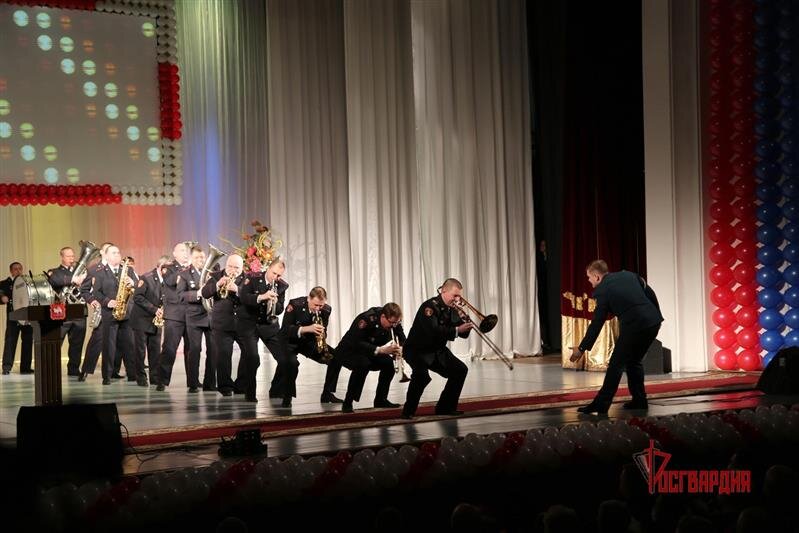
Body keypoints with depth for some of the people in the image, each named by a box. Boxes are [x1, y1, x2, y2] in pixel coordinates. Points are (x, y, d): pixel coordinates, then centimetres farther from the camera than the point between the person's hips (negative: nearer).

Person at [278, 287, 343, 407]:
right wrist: (307, 329, -38)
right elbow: (285, 330, -25)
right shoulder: (295, 305, -22)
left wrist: (322, 337, -21)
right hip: (290, 341, -5)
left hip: (310, 341, 5)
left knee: (336, 358, -10)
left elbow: (322, 330, 4)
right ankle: (287, 397, -15)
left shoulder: (326, 310, -9)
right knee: (292, 363, -36)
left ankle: (327, 394, 5)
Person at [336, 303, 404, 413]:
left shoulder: (393, 322, -12)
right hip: (348, 352, -7)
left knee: (388, 363, -17)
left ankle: (380, 400, 0)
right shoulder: (366, 319, -32)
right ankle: (347, 403, -27)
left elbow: (402, 340, -2)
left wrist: (400, 349, -26)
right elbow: (356, 343, -37)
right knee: (363, 364, -35)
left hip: (371, 352, 7)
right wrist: (380, 350, -45)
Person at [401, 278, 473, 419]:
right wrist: (457, 330, -40)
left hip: (437, 351, 9)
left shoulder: (452, 310, 2)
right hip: (417, 350, -9)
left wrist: (466, 326, -17)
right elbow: (433, 331, -37)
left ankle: (445, 407, 16)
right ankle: (408, 411, -15)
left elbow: (463, 334, 4)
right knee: (422, 375, -33)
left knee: (460, 370, 5)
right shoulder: (430, 306, -23)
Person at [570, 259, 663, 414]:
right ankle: (639, 400, 26)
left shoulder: (601, 291, -3)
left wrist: (582, 349, 3)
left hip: (634, 326, -7)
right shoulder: (628, 274, 14)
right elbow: (650, 294, 14)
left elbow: (596, 324, -3)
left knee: (616, 365, 0)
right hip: (653, 322, 7)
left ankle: (601, 404, -1)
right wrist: (657, 316, 25)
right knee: (633, 361, 23)